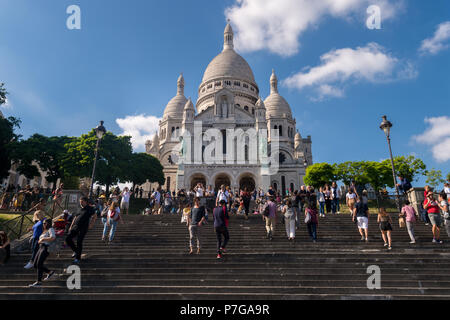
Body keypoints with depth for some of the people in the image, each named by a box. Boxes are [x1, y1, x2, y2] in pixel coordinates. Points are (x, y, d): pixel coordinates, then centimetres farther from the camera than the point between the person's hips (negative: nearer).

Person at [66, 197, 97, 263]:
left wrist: (91, 224, -11)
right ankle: (75, 251, 16)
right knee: (68, 238, -5)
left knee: (79, 242, -5)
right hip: (75, 226, 6)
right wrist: (71, 226, 17)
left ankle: (78, 258, 8)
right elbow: (75, 218, 23)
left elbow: (95, 216, -1)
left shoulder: (90, 209, 1)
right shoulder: (80, 209, 17)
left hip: (83, 228, -6)